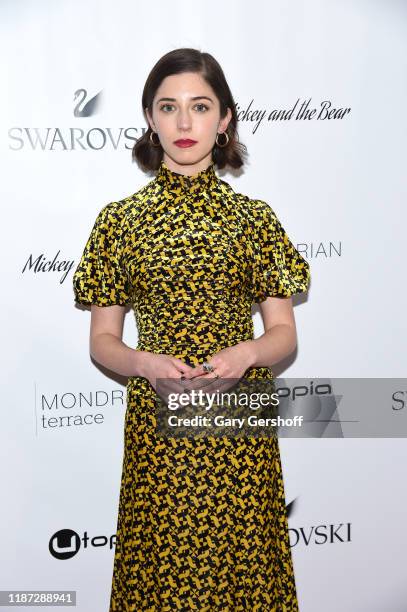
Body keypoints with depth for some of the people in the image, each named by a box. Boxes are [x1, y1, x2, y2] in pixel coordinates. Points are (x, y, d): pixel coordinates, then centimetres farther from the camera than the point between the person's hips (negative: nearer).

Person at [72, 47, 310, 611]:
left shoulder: (255, 218, 1)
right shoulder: (121, 219, 1)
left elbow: (284, 332, 3)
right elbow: (102, 340, 3)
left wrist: (246, 354, -17)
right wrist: (143, 362, -17)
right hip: (157, 421, 0)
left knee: (241, 565, 11)